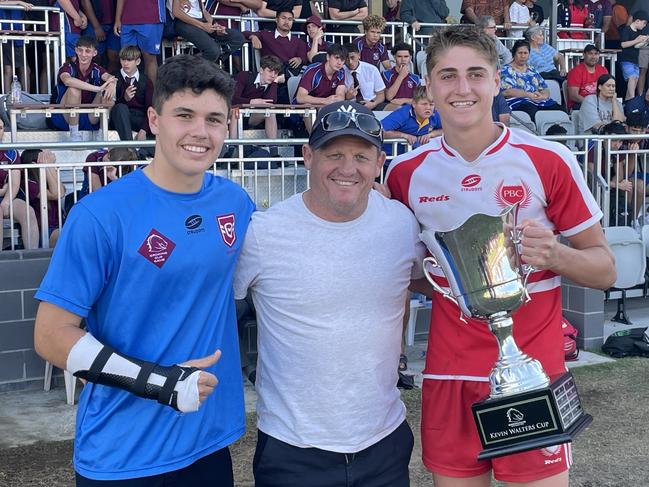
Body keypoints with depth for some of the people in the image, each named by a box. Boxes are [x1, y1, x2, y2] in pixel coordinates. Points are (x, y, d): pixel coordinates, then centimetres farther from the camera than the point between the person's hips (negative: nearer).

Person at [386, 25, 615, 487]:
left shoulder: (549, 161, -8)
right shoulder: (406, 172, 0)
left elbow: (605, 270, -1)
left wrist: (554, 254, -20)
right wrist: (433, 275, -6)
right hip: (450, 374, 2)